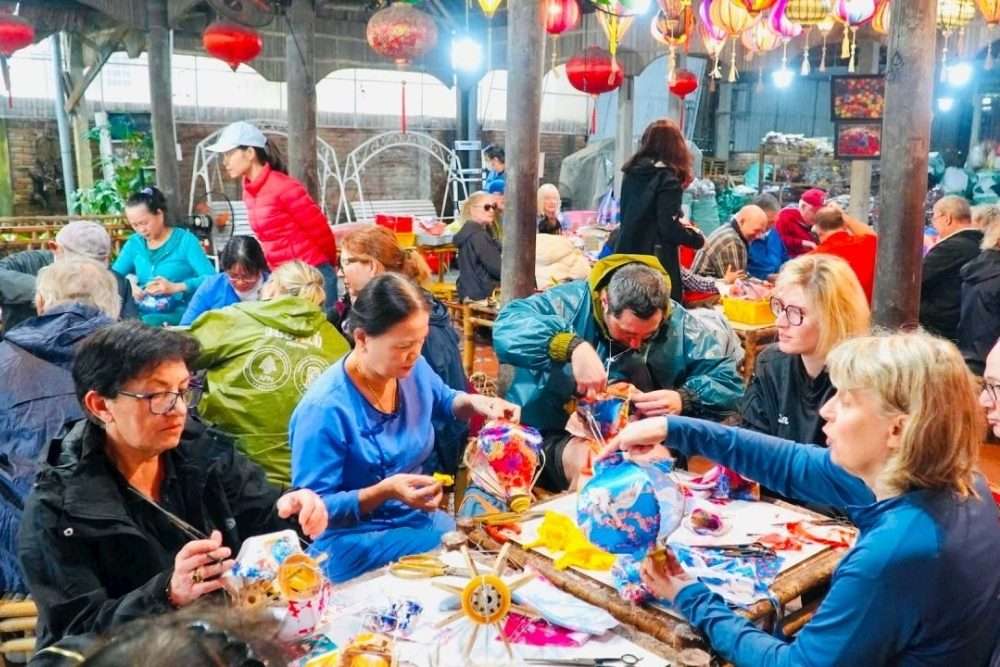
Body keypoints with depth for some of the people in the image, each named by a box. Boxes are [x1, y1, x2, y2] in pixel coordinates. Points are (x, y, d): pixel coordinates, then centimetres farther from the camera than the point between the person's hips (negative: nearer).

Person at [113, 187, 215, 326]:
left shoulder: (185, 240, -2)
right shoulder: (134, 243, 14)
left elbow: (211, 278, -13)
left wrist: (175, 287, -23)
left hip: (179, 314, -4)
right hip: (142, 314, 4)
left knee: (150, 322, -35)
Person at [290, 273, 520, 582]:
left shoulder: (413, 369, -4)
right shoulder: (325, 408, -26)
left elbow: (443, 399, 20)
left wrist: (473, 403, -2)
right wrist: (384, 491, -33)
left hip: (418, 519, 7)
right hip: (356, 543, -7)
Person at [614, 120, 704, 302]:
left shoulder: (632, 173, 8)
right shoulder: (667, 178, -12)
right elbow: (669, 228, -17)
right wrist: (697, 237, 1)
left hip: (626, 254, 7)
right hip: (657, 261, -7)